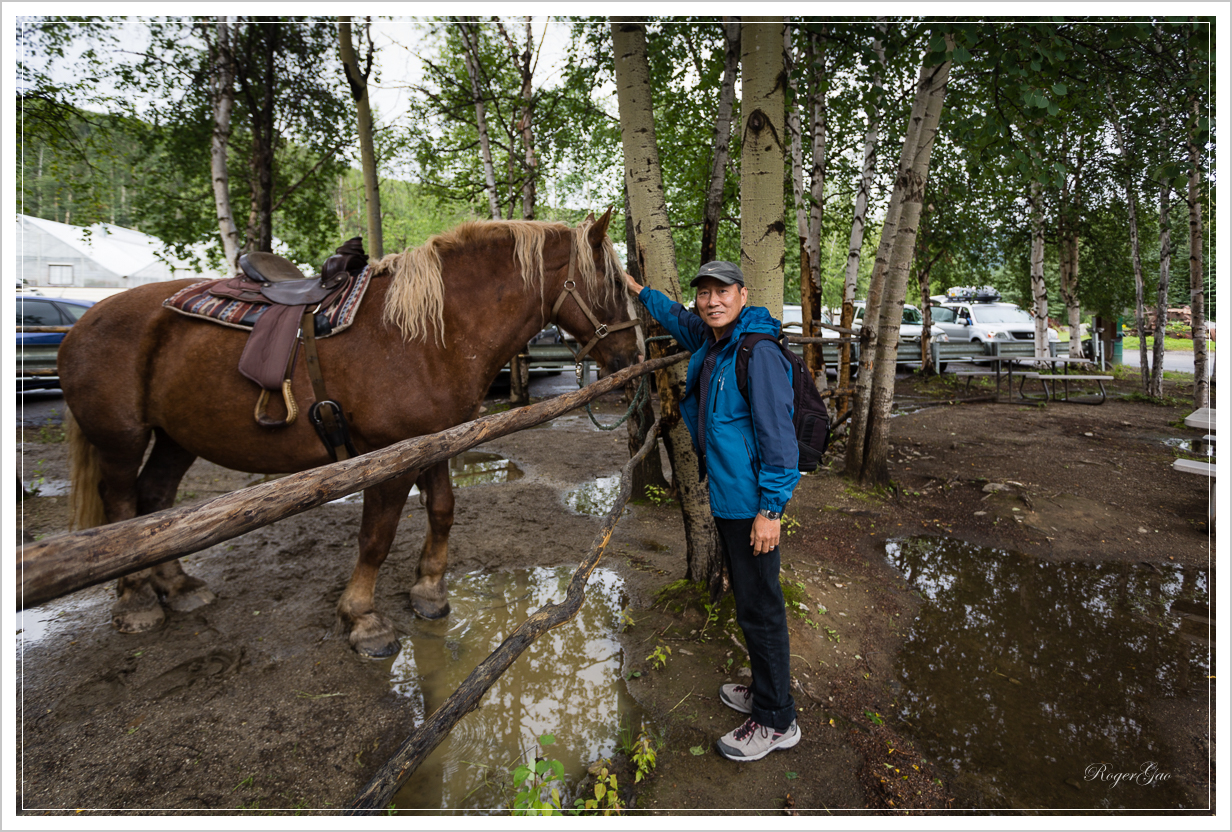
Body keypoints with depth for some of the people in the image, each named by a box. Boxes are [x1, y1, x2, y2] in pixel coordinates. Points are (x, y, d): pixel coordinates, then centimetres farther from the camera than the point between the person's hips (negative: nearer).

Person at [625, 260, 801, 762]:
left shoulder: (758, 354, -19)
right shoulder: (710, 344, 8)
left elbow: (778, 437, -21)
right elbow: (680, 321, 31)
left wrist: (770, 509, -21)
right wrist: (640, 291, 36)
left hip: (752, 506, -9)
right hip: (726, 499, 10)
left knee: (759, 609, 2)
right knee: (748, 602, 20)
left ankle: (776, 722, 19)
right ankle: (764, 690, 38)